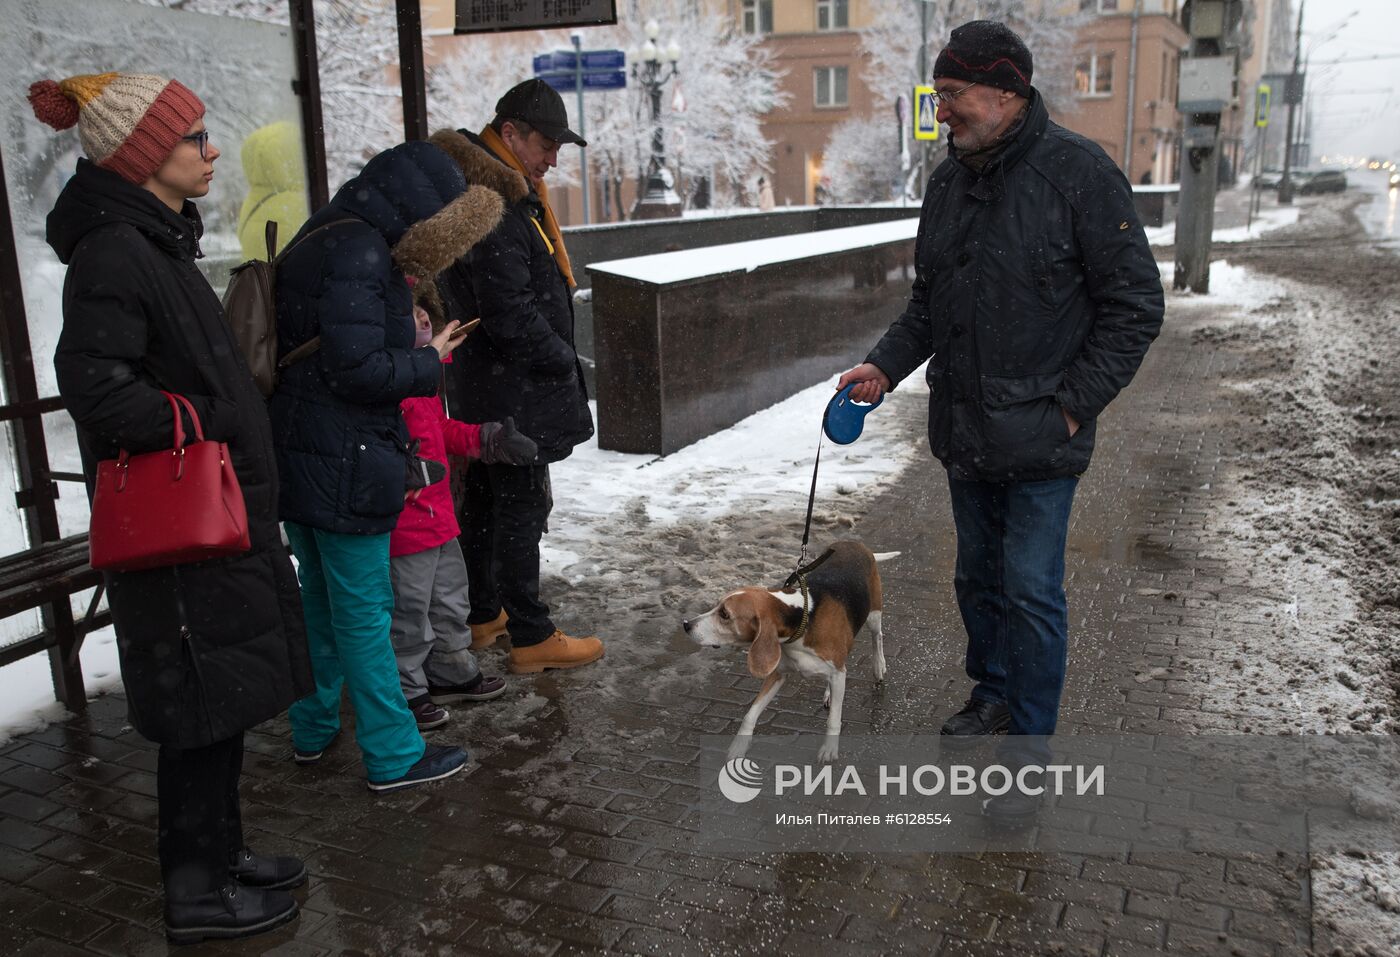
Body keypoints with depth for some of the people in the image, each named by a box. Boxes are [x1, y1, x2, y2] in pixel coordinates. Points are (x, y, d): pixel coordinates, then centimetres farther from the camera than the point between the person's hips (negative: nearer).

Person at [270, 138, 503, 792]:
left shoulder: (322, 240, 14)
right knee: (363, 612, 1)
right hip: (344, 466, -10)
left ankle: (313, 731, 37)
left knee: (320, 600, 22)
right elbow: (357, 367, -23)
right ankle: (393, 757, 15)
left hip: (295, 457, 10)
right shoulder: (360, 252, -18)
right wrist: (430, 361, -9)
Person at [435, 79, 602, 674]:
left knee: (486, 501, 18)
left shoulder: (503, 194, 13)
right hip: (512, 393, -11)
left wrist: (558, 356, 12)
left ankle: (482, 615, 32)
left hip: (482, 387, 11)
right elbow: (510, 314, -25)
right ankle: (532, 638, 8)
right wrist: (564, 361, -11)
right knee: (521, 508, -2)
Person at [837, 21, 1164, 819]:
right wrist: (885, 367, 0)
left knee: (1032, 592, 0)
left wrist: (1076, 404, -14)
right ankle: (994, 695, 39)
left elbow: (1135, 305, -11)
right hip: (965, 430, 7)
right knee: (979, 576, 19)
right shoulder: (950, 182, 7)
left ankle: (1031, 749, 15)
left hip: (1039, 435, -6)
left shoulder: (1078, 171, -13)